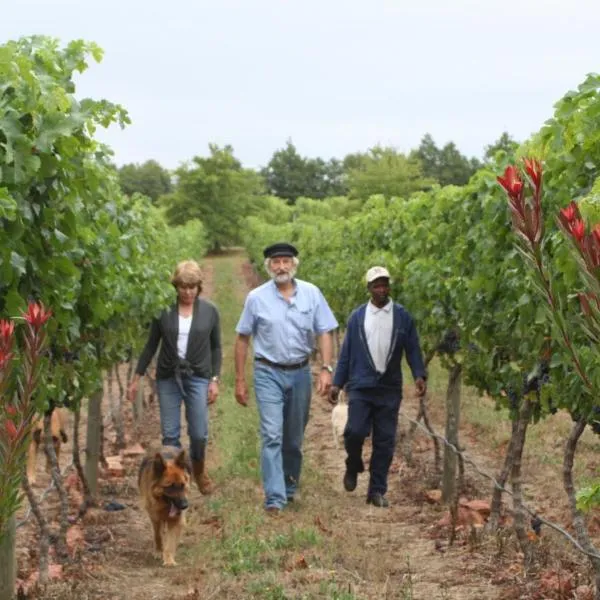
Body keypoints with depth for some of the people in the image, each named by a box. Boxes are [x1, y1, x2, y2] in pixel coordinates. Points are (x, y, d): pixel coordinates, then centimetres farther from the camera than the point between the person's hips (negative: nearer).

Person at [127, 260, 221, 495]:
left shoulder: (209, 311, 0)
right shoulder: (164, 311, 0)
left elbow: (216, 347, 7)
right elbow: (151, 345, 7)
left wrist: (215, 379, 0)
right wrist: (137, 377, 6)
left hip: (198, 378, -1)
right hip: (168, 378, 1)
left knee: (199, 433, -2)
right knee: (170, 433, 0)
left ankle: (199, 470, 27)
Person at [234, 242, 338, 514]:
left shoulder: (311, 293, -2)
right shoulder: (257, 297, -5)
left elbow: (324, 333, 0)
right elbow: (242, 339, 1)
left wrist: (326, 369, -12)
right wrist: (240, 380, 1)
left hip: (300, 372, 2)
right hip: (269, 373, -2)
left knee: (294, 438, 13)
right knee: (272, 435, -12)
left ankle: (290, 488, 31)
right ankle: (274, 498, -14)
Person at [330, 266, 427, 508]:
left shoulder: (402, 316, 5)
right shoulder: (357, 317, 7)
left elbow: (413, 349, 5)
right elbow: (346, 352, 9)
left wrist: (419, 375, -10)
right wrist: (337, 383, 5)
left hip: (390, 389, 0)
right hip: (361, 387, 0)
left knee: (385, 442, 1)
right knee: (354, 432, -14)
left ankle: (377, 491, 10)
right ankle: (353, 466, 18)